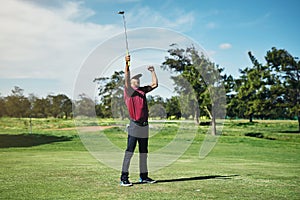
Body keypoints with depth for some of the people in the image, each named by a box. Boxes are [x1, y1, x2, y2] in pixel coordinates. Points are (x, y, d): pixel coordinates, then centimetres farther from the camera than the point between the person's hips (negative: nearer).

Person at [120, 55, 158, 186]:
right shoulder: (128, 90, -2)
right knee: (129, 152, -7)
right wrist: (127, 64, -31)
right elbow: (126, 79, -19)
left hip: (144, 125, 7)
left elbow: (155, 84, 22)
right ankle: (124, 178, -4)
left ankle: (144, 176, 21)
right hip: (134, 125, -7)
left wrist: (152, 71, 17)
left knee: (144, 152, 12)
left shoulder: (142, 90, 17)